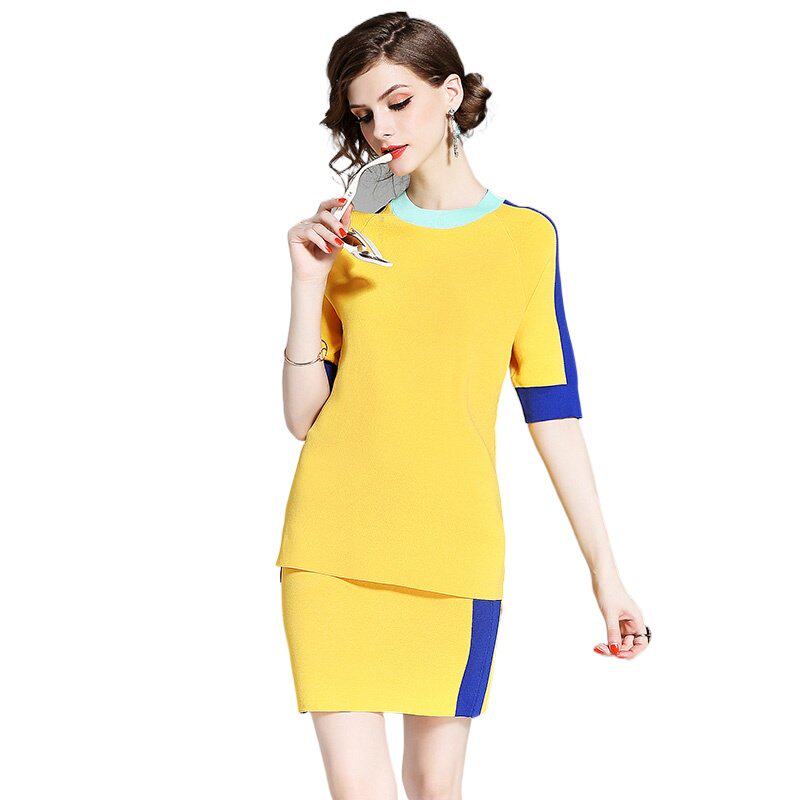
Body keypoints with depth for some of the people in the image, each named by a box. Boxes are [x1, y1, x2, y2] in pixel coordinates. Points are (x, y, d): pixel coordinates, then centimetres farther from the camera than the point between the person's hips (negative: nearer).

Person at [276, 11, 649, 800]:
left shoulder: (525, 237, 6)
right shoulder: (350, 238, 9)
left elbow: (553, 410, 5)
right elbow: (303, 418, 6)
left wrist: (606, 573, 1)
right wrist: (308, 282, -5)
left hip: (454, 550, -1)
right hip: (333, 547, 1)